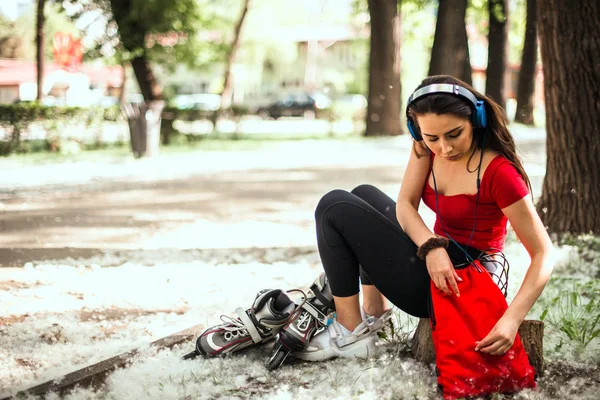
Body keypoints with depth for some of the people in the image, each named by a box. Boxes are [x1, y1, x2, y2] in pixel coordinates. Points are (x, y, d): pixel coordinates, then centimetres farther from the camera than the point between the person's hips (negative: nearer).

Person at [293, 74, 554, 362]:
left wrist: (512, 319, -35)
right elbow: (405, 204, -5)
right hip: (435, 262, 8)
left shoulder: (499, 172, -25)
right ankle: (374, 312, 24)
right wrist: (432, 247, -27)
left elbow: (543, 253, -23)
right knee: (364, 195, 27)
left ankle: (350, 335, -4)